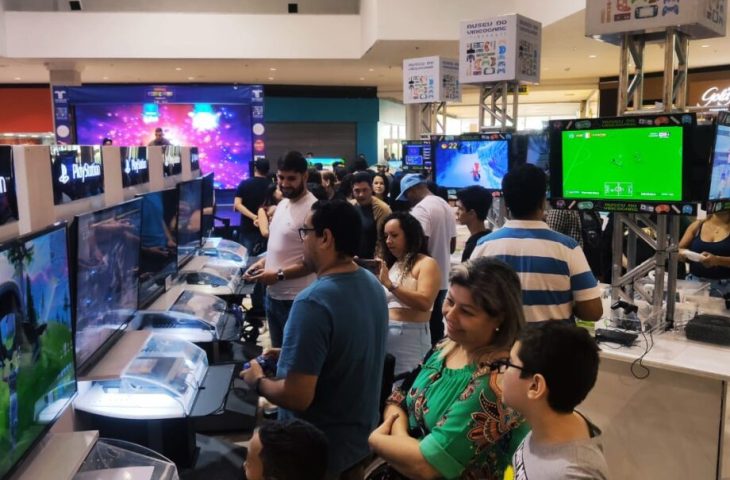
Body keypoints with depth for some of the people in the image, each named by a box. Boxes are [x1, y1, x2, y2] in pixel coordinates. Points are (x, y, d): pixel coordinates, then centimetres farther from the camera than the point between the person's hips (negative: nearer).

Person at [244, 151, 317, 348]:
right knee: (278, 351, 21)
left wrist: (279, 275, -21)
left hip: (295, 300, -8)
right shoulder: (282, 204, 10)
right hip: (272, 295, 9)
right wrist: (262, 263, 5)